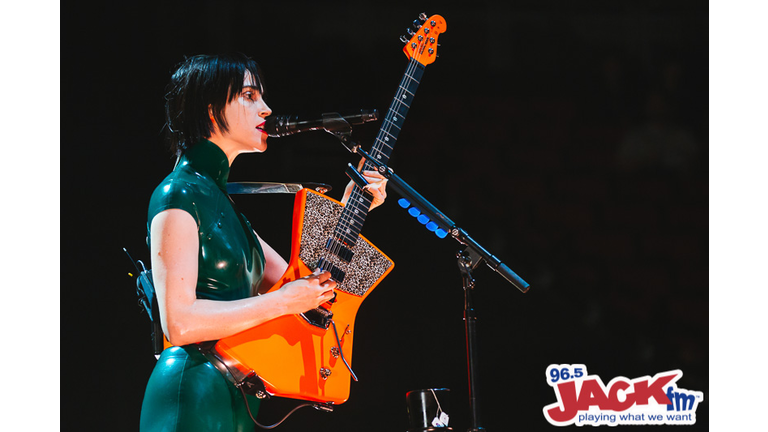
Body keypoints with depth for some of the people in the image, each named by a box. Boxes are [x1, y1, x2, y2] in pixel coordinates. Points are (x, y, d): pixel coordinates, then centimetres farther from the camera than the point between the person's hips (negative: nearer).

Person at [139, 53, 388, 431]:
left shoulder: (218, 198, 18)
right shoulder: (179, 194, -11)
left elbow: (304, 283, 18)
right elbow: (179, 322, -21)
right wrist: (282, 302, -16)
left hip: (236, 398, 9)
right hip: (195, 400, -9)